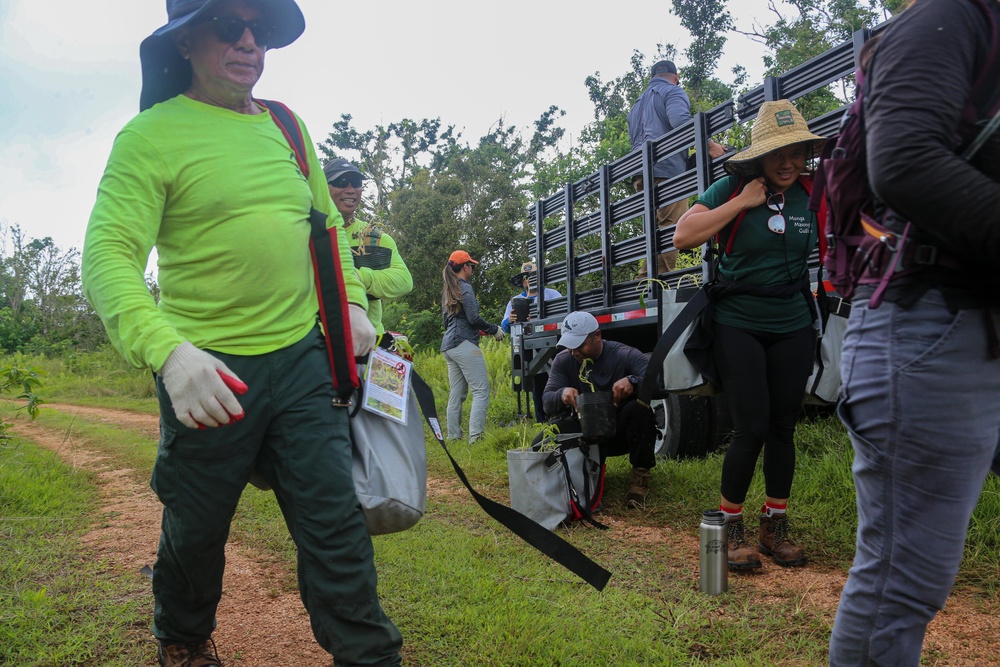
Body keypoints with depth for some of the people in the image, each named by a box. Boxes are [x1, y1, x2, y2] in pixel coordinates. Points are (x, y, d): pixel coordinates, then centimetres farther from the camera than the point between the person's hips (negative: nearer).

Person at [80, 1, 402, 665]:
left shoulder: (287, 127, 10)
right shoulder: (152, 134, -8)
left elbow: (329, 223, 21)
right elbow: (108, 255, -16)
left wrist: (352, 303, 9)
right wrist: (168, 350, -31)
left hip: (301, 357, 4)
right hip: (208, 370, -3)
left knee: (334, 517, 2)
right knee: (197, 529, 14)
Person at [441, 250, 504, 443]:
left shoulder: (447, 291, 19)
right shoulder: (465, 288, -7)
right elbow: (474, 318, -14)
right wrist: (495, 329, -1)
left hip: (448, 345, 9)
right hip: (464, 344, -9)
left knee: (456, 394, 10)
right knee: (481, 391, -10)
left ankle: (453, 436, 10)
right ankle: (475, 435, -18)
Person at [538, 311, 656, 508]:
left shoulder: (625, 355, -12)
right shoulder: (563, 361, -2)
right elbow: (547, 402, -10)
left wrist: (633, 381, -46)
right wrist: (562, 394, -34)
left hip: (620, 432, -2)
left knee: (639, 408, -35)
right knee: (542, 444, -24)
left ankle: (640, 477, -17)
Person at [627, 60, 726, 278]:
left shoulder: (638, 103, 30)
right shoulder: (673, 91, 5)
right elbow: (680, 119, -15)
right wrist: (710, 145, -16)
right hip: (667, 170, -8)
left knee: (655, 230, 11)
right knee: (671, 229, -12)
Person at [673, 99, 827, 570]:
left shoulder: (813, 194, 2)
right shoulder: (732, 188, -7)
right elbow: (682, 236, -17)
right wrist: (742, 202, -17)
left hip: (792, 327, 4)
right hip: (737, 324, -4)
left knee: (783, 428, 8)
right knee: (752, 429, -8)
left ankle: (775, 526, 22)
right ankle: (731, 527, 9)